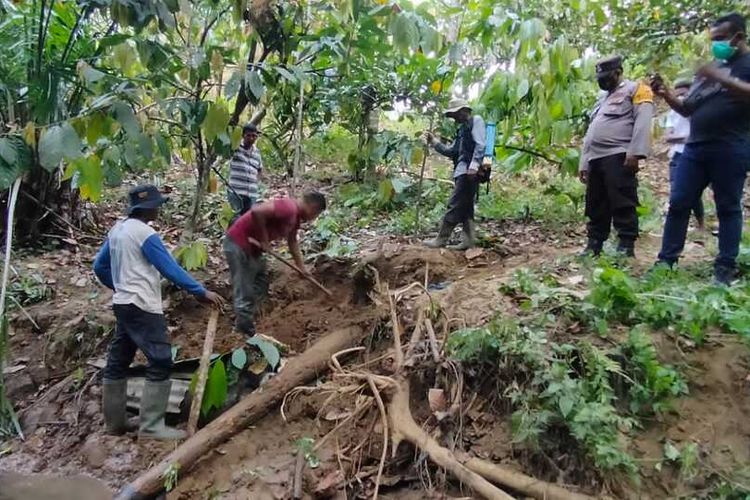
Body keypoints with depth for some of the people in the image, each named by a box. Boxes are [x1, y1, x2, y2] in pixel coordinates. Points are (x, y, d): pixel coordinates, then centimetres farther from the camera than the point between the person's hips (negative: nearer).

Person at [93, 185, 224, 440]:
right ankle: (151, 425, -6)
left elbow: (99, 266, 18)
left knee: (118, 362, 14)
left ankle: (114, 421, 25)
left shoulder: (117, 230, 11)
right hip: (143, 308, -10)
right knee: (160, 362, -7)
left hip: (123, 305, 10)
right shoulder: (145, 234, -15)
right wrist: (202, 292, -18)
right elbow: (171, 269, -19)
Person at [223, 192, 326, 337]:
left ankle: (242, 321, 31)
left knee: (260, 286, 20)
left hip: (252, 246, 11)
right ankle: (246, 333, 7)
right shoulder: (289, 208, -23)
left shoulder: (296, 215, 9)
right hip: (239, 244, -11)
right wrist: (264, 239, -24)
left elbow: (292, 242, 23)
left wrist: (302, 268, 25)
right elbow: (256, 211, -36)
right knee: (245, 294, -4)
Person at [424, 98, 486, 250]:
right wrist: (434, 142, 11)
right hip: (461, 171, 10)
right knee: (466, 207, 6)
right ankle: (468, 240, 7)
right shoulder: (462, 128, 26)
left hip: (469, 171, -10)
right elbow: (451, 152, 22)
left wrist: (474, 165, -23)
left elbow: (480, 145, -12)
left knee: (455, 205, -10)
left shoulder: (476, 120, 1)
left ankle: (441, 240, -10)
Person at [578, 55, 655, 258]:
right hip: (595, 158, 8)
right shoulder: (602, 99, 31)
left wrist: (635, 152, -21)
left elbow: (642, 122, -9)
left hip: (618, 156, -8)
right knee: (595, 207, 8)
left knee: (623, 205, -10)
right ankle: (593, 246, 14)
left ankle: (626, 247, -8)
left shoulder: (635, 89, 6)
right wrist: (583, 163, 20)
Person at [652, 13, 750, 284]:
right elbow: (688, 109, 22)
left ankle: (725, 268, 5)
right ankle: (666, 260, 6)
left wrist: (721, 79, -24)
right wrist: (667, 94, 6)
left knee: (728, 208, 0)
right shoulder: (712, 67, 22)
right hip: (695, 148, 6)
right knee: (679, 203, 2)